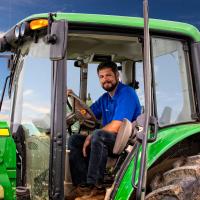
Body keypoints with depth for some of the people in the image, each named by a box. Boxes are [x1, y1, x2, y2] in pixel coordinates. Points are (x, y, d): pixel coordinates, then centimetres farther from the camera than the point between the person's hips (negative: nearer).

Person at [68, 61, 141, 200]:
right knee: (74, 140, -5)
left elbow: (116, 127, -21)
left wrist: (91, 137, -12)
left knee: (98, 136, -35)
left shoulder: (126, 93, -12)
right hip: (109, 140, 9)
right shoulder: (104, 98, 16)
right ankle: (83, 184, -17)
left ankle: (95, 186, -27)